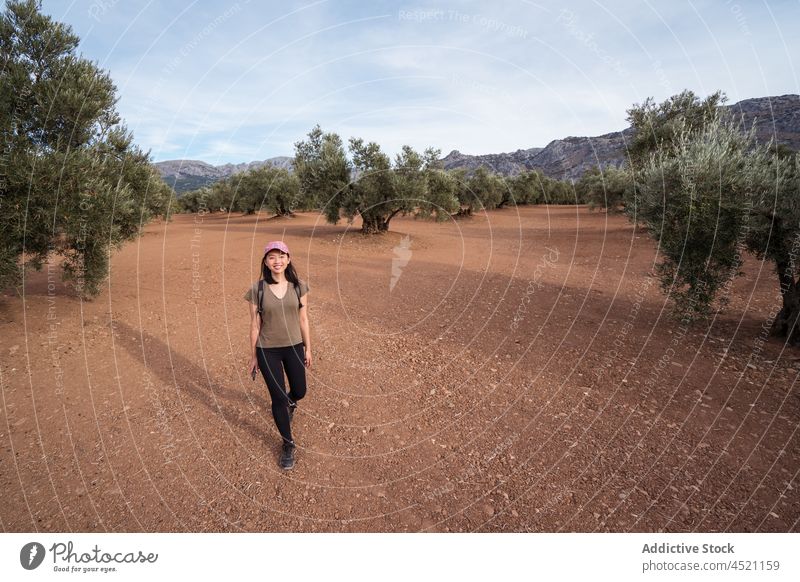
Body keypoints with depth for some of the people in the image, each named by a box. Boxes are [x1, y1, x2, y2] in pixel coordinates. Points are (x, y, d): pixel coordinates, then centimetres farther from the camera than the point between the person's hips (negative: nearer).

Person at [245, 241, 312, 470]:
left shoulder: (298, 286, -6)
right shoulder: (257, 289, -10)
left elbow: (303, 319, 1)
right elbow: (255, 324, -3)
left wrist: (308, 348, 4)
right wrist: (254, 355, 2)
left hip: (294, 347, 2)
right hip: (268, 350, -2)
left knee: (299, 392, 15)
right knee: (278, 398, 4)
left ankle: (289, 401, 56)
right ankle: (288, 444, 27)